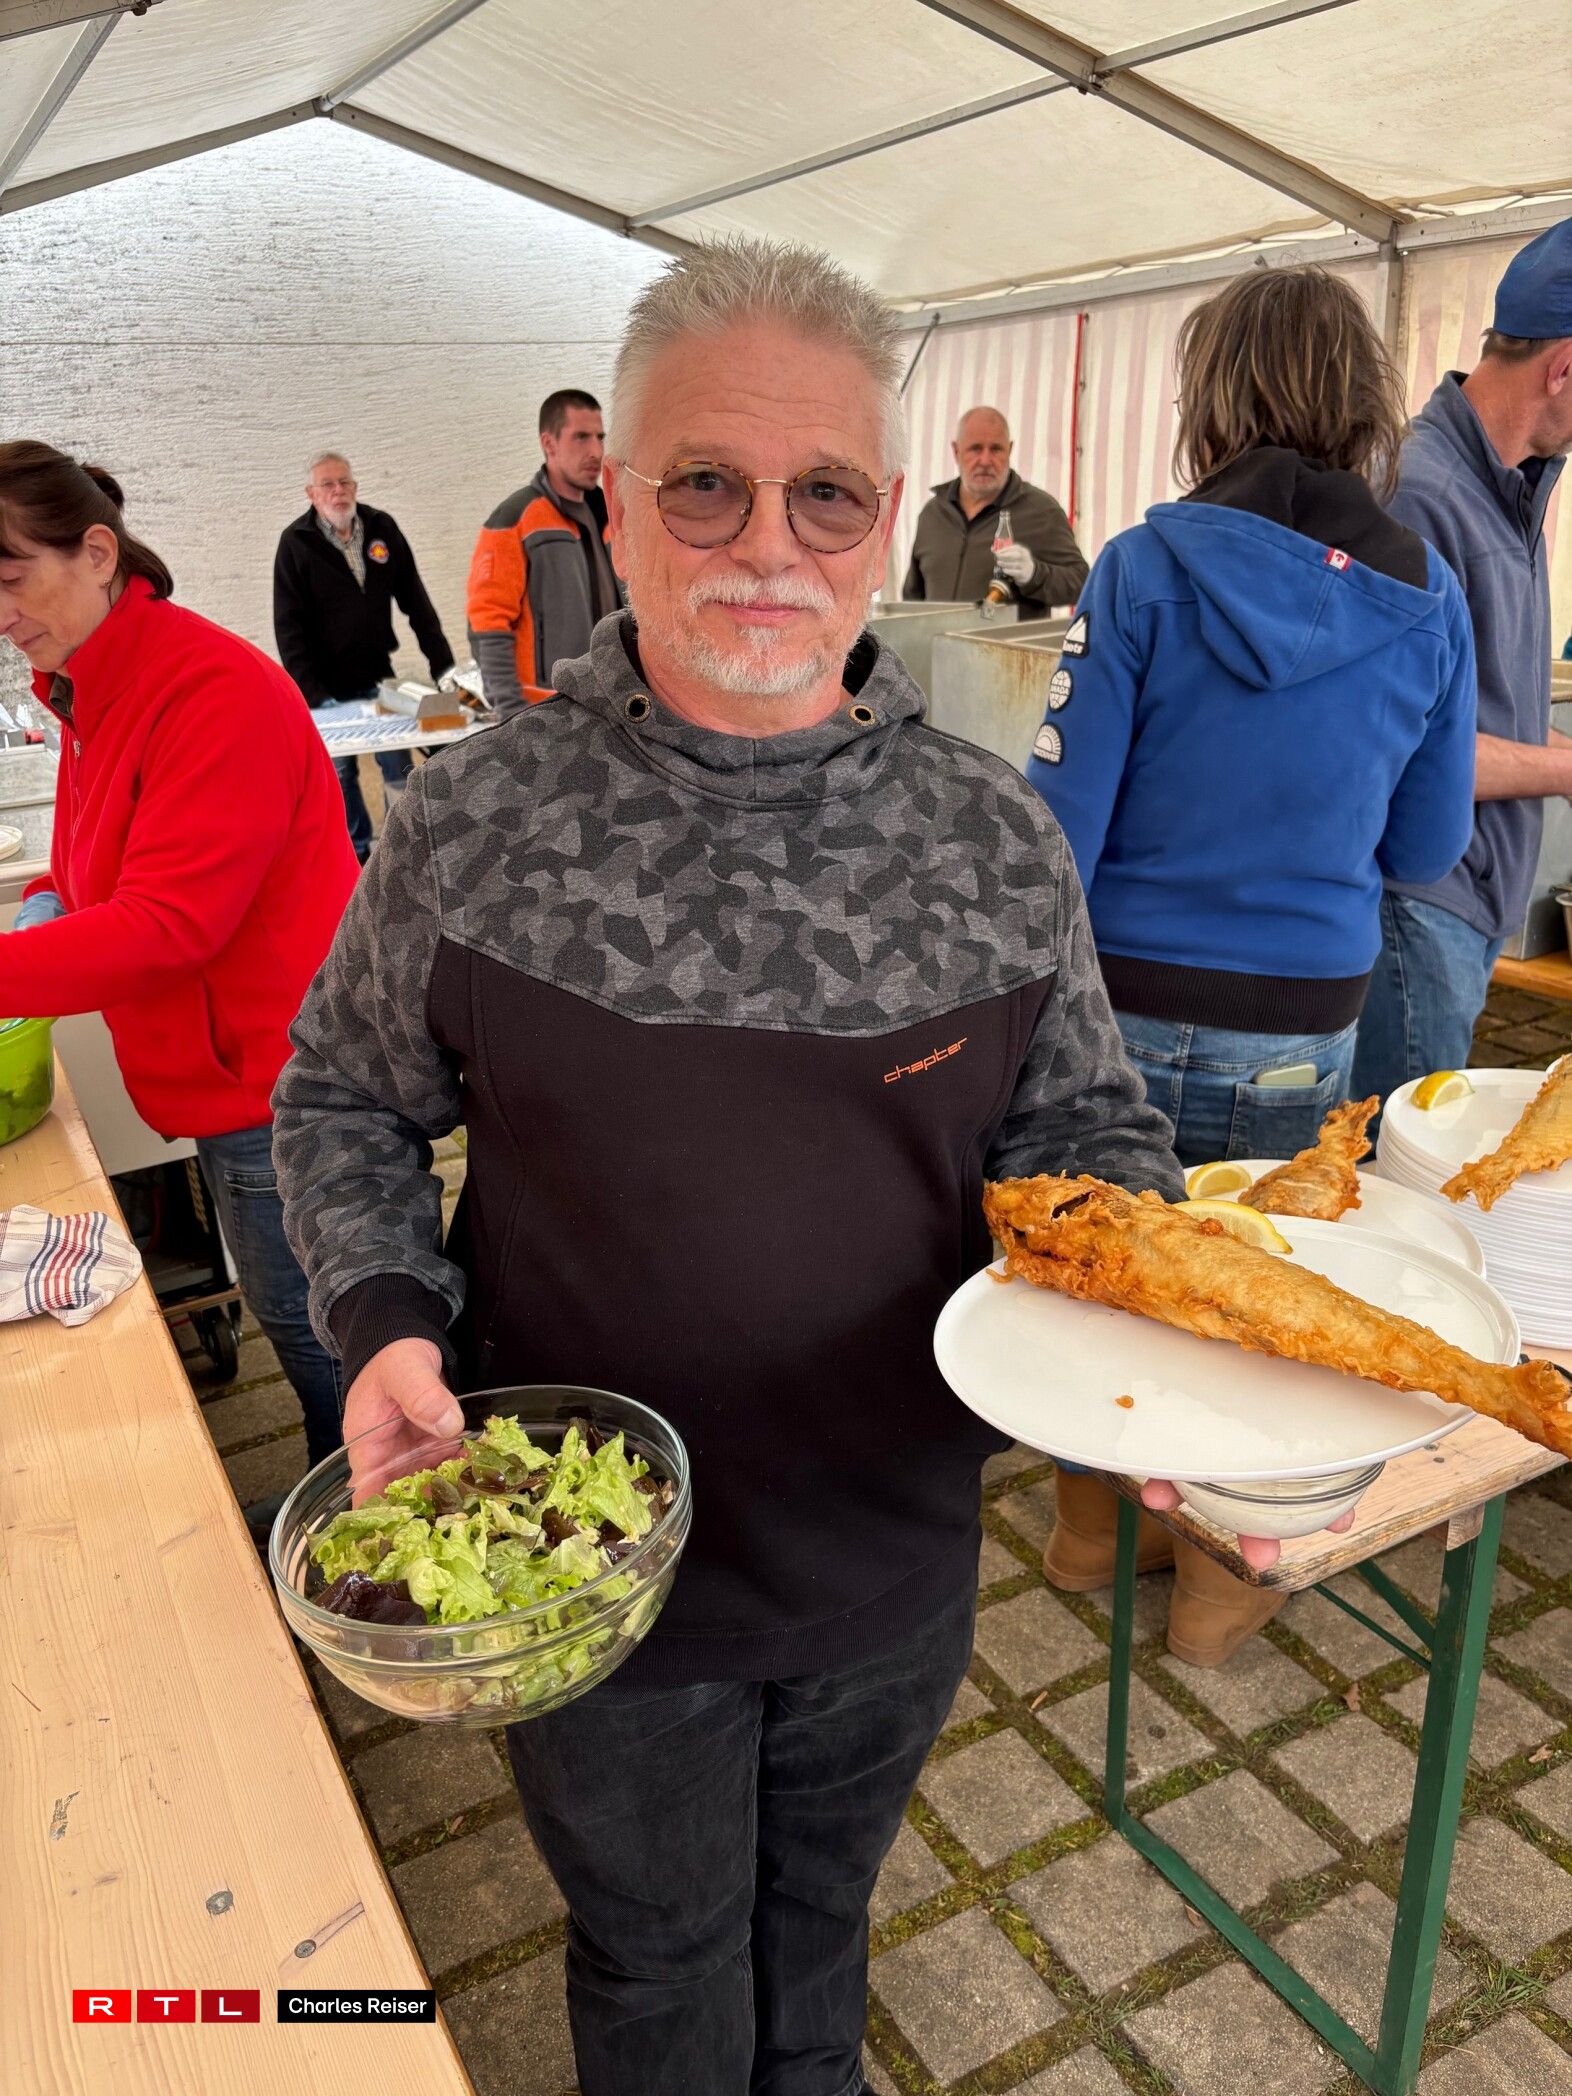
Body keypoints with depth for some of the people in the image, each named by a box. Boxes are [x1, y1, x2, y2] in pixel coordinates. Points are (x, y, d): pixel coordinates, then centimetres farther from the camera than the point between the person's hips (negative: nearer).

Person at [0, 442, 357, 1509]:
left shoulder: (215, 691, -21)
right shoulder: (93, 695, 11)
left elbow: (171, 923, -26)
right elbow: (95, 874, 20)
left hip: (275, 1087, -9)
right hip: (236, 1074, 9)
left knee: (312, 1331, 6)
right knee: (296, 1318, 21)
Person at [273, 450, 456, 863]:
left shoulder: (382, 528, 0)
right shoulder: (296, 543, -9)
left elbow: (415, 601, 3)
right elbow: (289, 627, -12)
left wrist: (442, 662, -2)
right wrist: (312, 692, -19)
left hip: (378, 677, 3)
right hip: (329, 686, -2)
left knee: (400, 770, 5)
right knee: (339, 774, 7)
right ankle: (357, 855, 20)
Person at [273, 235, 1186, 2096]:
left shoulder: (998, 841, -10)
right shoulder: (476, 820, -14)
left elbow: (1083, 1127, 0)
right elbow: (344, 1103, -2)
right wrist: (385, 1319, -17)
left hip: (896, 1558, 2)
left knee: (819, 1912, 31)